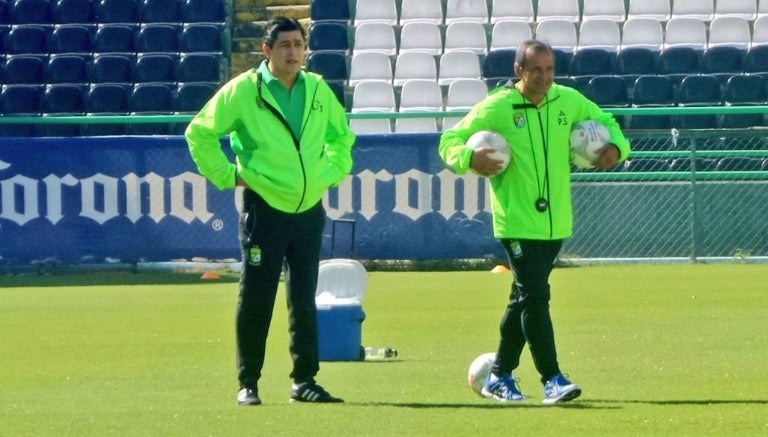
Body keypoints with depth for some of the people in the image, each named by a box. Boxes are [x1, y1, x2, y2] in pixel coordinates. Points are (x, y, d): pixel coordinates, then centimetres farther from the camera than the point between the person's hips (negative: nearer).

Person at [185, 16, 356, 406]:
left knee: (304, 300, 7)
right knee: (256, 300, -3)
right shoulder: (243, 91, -6)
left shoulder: (319, 91, 9)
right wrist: (227, 176, -4)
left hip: (309, 210, 4)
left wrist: (331, 174, 13)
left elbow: (342, 136, 26)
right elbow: (200, 133, 0)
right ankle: (248, 384, 5)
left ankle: (304, 381, 13)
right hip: (264, 209, -4)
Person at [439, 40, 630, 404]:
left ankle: (499, 377, 26)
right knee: (535, 295, -15)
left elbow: (605, 122, 20)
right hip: (517, 221, -6)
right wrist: (469, 158, -26)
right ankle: (552, 380, -13)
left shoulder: (568, 101, 4)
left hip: (556, 222, 6)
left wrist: (616, 147, -2)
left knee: (524, 298, 14)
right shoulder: (496, 108, -9)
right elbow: (450, 141, -4)